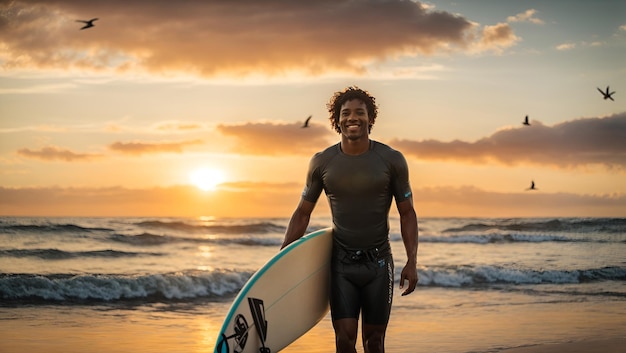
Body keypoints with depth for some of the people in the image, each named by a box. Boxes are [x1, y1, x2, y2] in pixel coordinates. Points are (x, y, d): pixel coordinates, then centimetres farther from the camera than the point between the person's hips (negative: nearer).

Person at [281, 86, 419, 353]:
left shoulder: (392, 160, -5)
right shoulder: (322, 163, -2)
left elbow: (407, 213, 1)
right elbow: (302, 213, 7)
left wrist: (412, 261, -8)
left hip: (378, 262, 0)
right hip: (341, 263, 0)